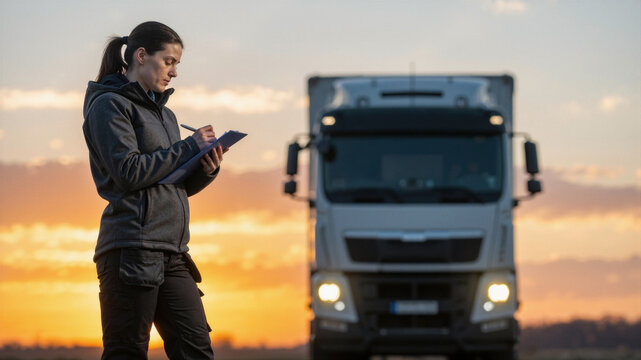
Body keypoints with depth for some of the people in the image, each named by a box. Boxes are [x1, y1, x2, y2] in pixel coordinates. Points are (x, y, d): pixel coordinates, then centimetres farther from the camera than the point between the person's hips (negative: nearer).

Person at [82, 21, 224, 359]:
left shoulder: (164, 114, 23)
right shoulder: (110, 104, -2)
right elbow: (129, 172, -14)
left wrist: (206, 170, 2)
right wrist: (189, 146, -8)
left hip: (172, 255, 8)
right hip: (132, 251, -8)